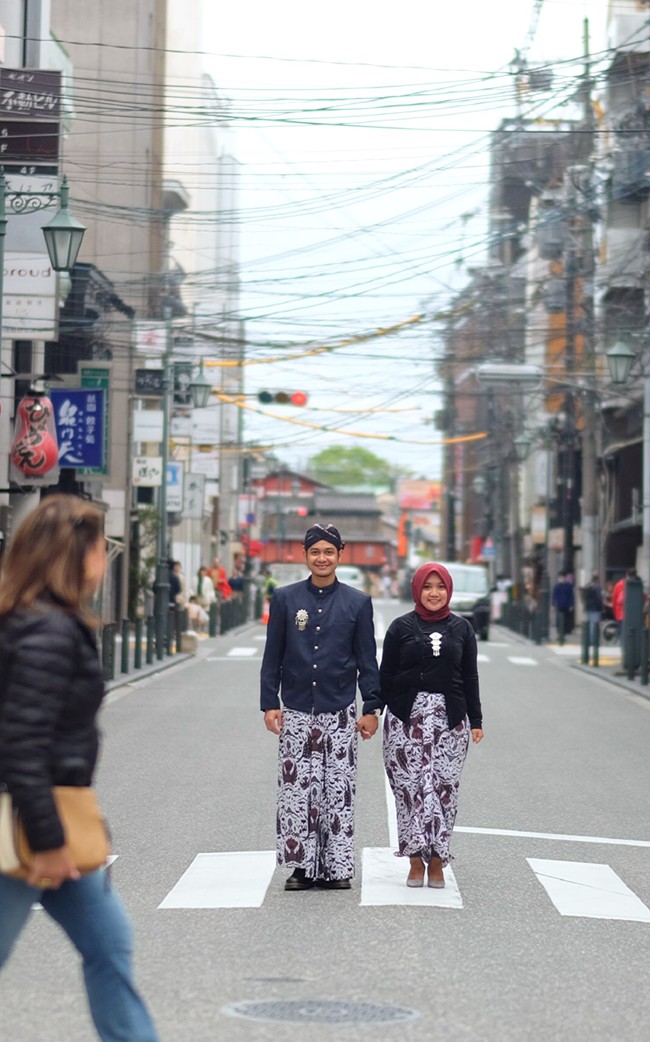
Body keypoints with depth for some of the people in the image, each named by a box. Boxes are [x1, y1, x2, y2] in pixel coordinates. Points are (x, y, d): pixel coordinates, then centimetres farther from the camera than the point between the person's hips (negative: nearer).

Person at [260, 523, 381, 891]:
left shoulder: (358, 602, 5)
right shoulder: (285, 598, 6)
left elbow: (367, 660, 7)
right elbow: (273, 656, 7)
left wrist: (371, 709, 1)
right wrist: (270, 704, 0)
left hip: (340, 712, 0)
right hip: (296, 712, 1)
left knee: (339, 791, 0)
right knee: (295, 790, -1)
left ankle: (337, 866, 6)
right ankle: (301, 866, 6)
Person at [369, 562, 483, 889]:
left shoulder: (461, 628, 10)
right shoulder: (401, 627, 5)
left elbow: (470, 677, 12)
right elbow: (385, 674, 4)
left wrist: (476, 721, 9)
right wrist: (371, 712, -4)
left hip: (450, 717, 1)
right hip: (406, 715, -1)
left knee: (443, 786, -2)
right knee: (410, 785, -5)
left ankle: (437, 861, 5)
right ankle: (416, 860, 1)